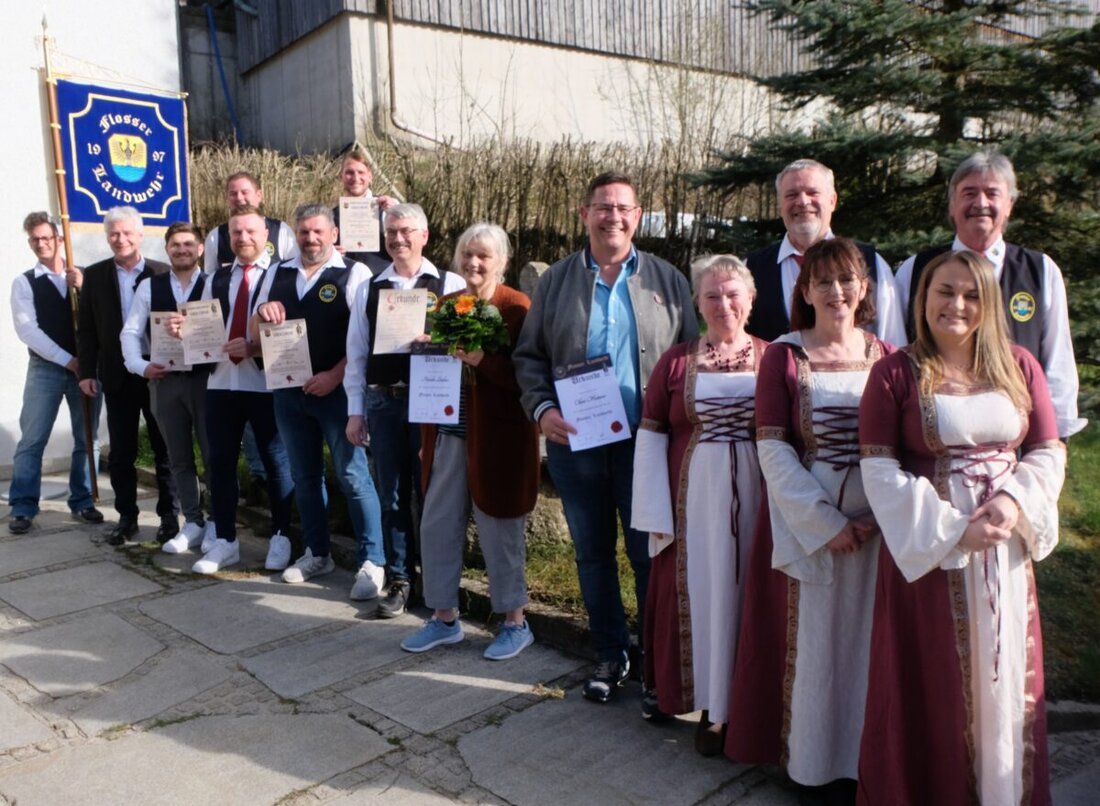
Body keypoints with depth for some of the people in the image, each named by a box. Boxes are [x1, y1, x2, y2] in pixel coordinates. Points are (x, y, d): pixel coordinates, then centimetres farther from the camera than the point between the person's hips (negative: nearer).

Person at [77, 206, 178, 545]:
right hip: (117, 376, 2)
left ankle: (169, 515, 16)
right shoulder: (94, 275, 5)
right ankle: (127, 516, 20)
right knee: (121, 453, 8)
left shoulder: (163, 273, -2)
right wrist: (86, 371, -1)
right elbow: (86, 329, 6)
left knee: (165, 449, 6)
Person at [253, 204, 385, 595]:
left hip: (335, 389, -6)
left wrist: (334, 376, -19)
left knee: (352, 475, -4)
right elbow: (255, 334, 16)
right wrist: (262, 314, -7)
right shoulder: (278, 274, 12)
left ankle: (372, 561, 5)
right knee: (304, 476, 14)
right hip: (288, 390, 6)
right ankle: (316, 553, 28)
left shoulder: (354, 273, -5)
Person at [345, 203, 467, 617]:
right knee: (392, 495, 11)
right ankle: (398, 581, 24)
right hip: (383, 402, 3)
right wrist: (356, 411, 6)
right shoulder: (368, 289, 8)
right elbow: (356, 354, 9)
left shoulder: (450, 284, -2)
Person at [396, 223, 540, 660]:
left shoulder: (518, 308, -9)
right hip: (447, 433, 6)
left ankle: (515, 623, 24)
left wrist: (483, 360, -27)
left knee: (499, 530, 5)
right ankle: (444, 618, 27)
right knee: (436, 526, 10)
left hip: (496, 438, -6)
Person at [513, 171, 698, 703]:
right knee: (592, 553, 13)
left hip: (646, 441, -1)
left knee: (651, 555, 5)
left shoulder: (667, 281, 4)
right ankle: (610, 654, 30)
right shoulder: (555, 280, 6)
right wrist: (542, 409, -9)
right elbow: (529, 356, 7)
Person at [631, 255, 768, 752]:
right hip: (695, 502, 0)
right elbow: (651, 437, 2)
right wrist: (656, 515, -4)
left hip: (758, 501, 0)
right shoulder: (676, 362, 4)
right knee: (703, 596, 7)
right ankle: (713, 710, 23)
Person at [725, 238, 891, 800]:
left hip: (876, 525, 2)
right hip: (806, 522, -2)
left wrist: (876, 516, -10)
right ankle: (812, 762, 24)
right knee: (811, 643, 5)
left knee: (868, 642, 10)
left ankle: (862, 758, 29)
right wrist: (825, 522, -12)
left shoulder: (887, 358, 6)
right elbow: (772, 448, -7)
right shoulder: (782, 356, -1)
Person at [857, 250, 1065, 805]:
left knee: (1005, 677, 13)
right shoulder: (895, 373, -5)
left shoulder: (1019, 365, 6)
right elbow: (879, 468, -10)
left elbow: (1049, 452, 6)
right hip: (926, 547, -3)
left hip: (1004, 546, 3)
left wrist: (1015, 499, -13)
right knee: (932, 682, 7)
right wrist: (949, 528, -16)